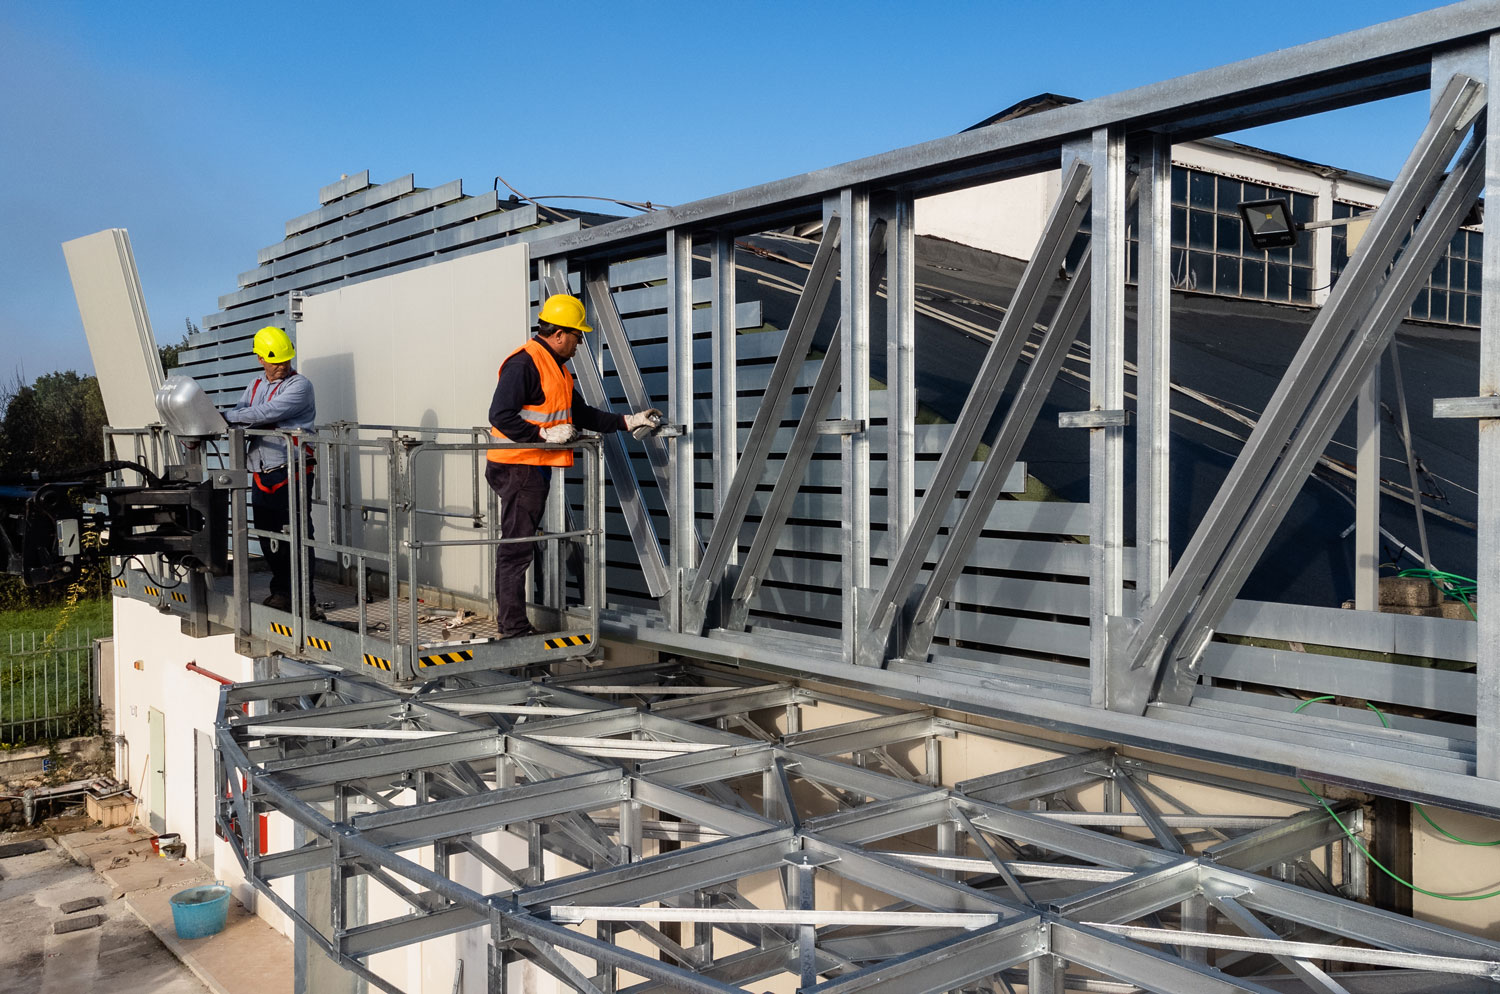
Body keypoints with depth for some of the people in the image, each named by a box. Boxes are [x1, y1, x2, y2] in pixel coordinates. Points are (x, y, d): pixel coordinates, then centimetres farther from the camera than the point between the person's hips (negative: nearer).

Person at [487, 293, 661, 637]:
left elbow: (582, 415, 22)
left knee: (519, 547, 14)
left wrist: (627, 422, 17)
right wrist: (544, 434, -23)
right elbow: (500, 416, -22)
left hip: (536, 467, 10)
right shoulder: (524, 363, -15)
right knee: (516, 548, -6)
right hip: (518, 467, -10)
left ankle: (511, 623, 22)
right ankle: (513, 628, -1)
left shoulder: (557, 368, 18)